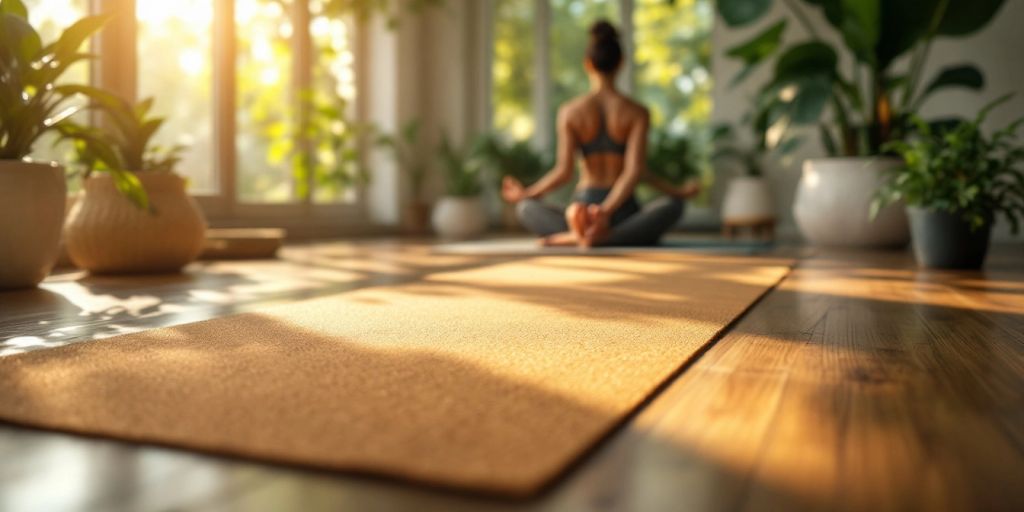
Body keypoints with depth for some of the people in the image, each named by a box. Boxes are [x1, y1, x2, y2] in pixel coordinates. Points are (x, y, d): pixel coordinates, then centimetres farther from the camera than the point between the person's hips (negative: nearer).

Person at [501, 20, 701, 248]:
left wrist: (526, 193, 6)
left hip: (582, 210, 2)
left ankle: (577, 233, -14)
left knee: (525, 207, 24)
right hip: (622, 212, -2)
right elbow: (637, 171, -17)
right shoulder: (637, 112, -2)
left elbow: (564, 172, -8)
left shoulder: (569, 112, -1)